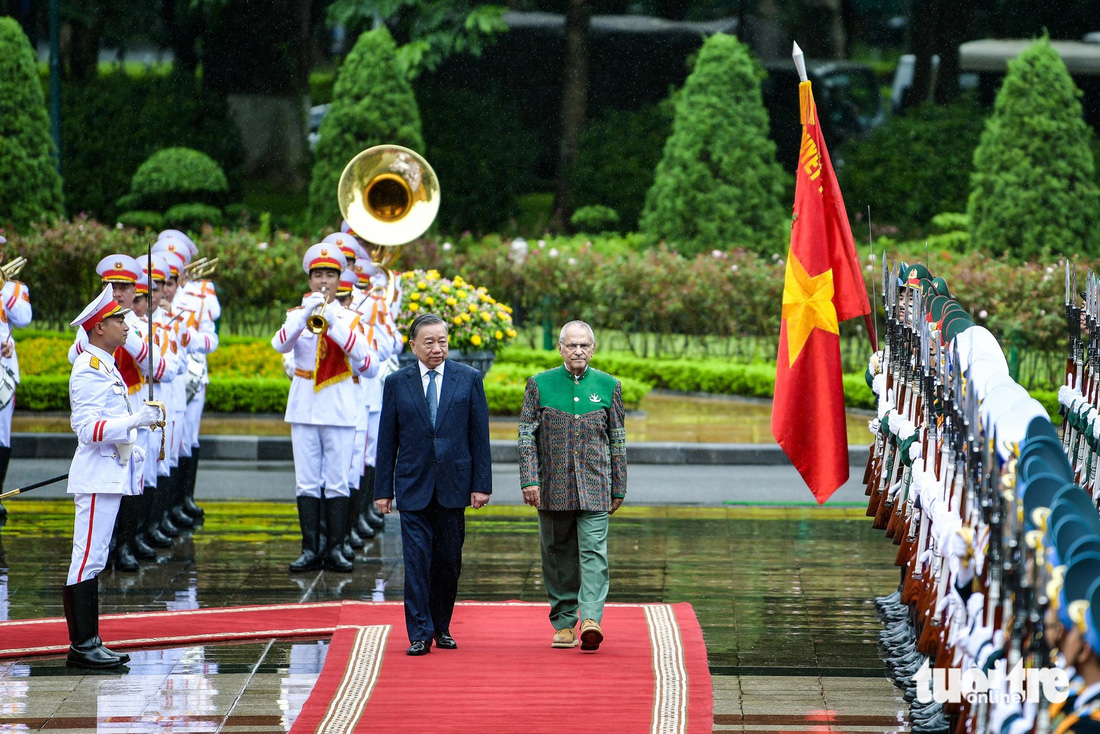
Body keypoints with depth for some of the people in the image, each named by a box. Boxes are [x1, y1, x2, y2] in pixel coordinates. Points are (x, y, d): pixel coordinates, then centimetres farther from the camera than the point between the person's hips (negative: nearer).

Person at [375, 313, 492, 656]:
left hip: (453, 485, 1)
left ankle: (442, 627, 21)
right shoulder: (397, 383, 4)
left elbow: (479, 435, 4)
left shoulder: (468, 379, 4)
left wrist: (481, 484, -2)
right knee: (417, 560, -6)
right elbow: (387, 441, 5)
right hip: (413, 486, -1)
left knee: (449, 559, 7)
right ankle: (420, 634, -5)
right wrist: (383, 490, 1)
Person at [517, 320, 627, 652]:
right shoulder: (539, 385, 5)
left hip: (594, 487, -1)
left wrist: (618, 488, 9)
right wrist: (529, 480, -7)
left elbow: (617, 441, 11)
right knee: (558, 556, 5)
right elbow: (527, 436, 3)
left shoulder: (608, 386, 8)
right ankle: (564, 623, 14)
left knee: (594, 552, -14)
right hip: (552, 487, 1)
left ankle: (591, 619, -23)